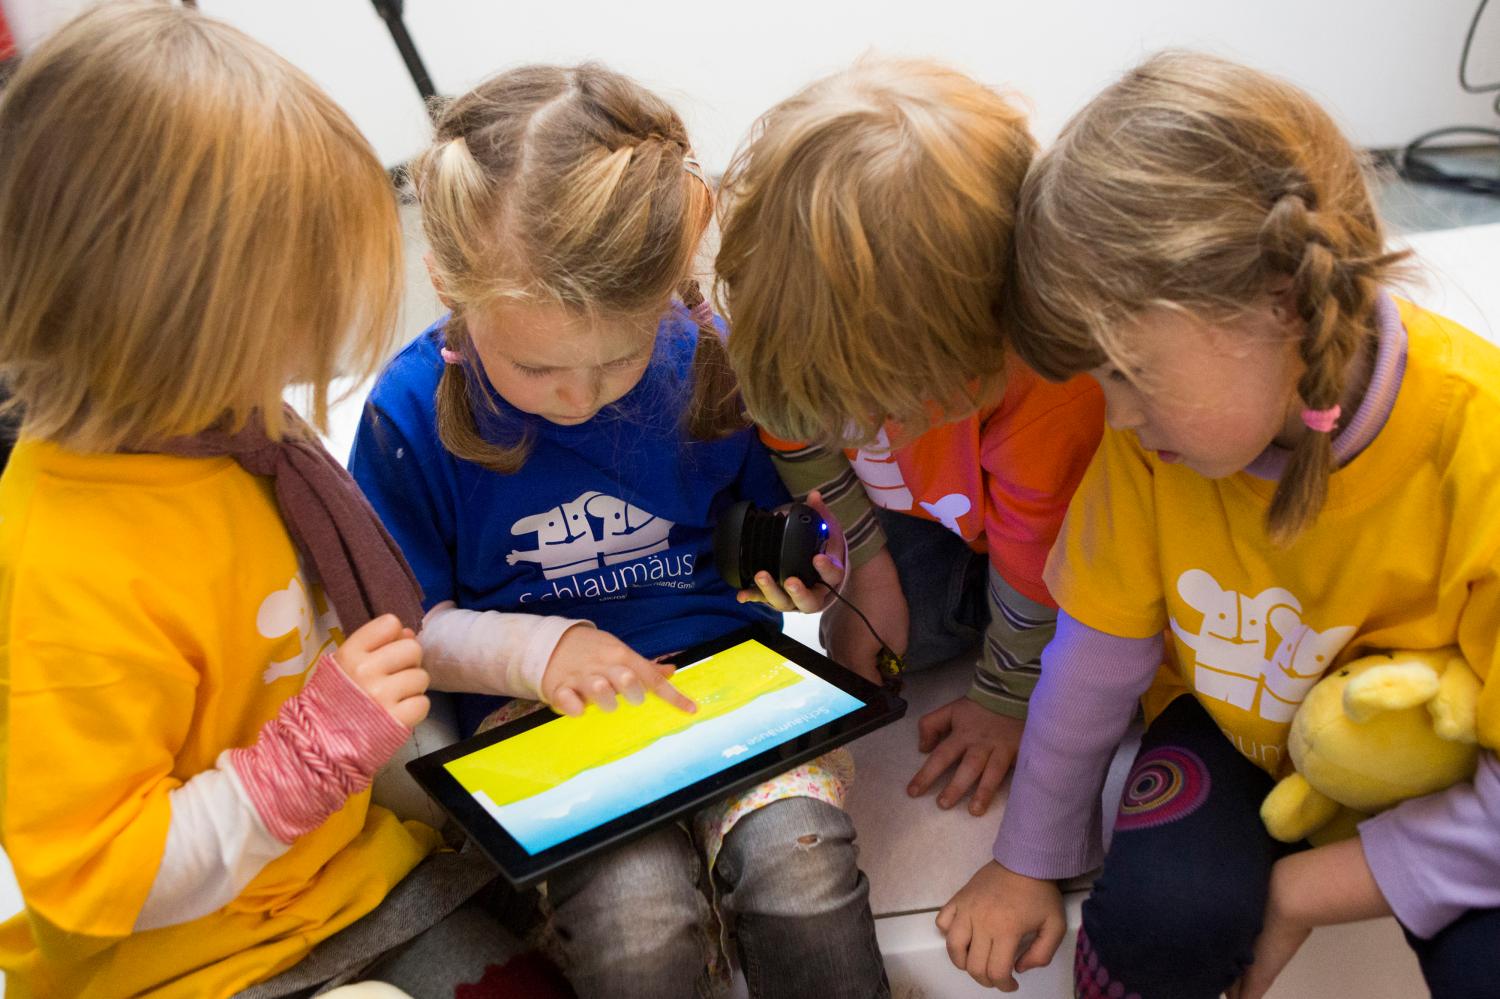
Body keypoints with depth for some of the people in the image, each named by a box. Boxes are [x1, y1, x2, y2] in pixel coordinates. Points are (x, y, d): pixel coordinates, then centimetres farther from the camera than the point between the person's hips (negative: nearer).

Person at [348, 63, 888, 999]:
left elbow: (776, 515, 16)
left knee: (800, 859, -25)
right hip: (543, 709, -1)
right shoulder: (412, 411, -8)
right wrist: (535, 646, -16)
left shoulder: (712, 359, -4)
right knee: (634, 920, -27)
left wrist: (800, 560, -5)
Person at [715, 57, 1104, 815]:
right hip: (910, 502, 3)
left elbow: (1039, 550, -26)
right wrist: (866, 562, -6)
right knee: (878, 638, -13)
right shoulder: (779, 288, -32)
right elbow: (795, 430, -10)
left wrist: (1007, 700, -13)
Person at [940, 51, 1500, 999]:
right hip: (1235, 728, 2)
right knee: (1159, 914, -24)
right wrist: (1030, 860, 1)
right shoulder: (1155, 431, -20)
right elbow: (1098, 651, -9)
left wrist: (1299, 889, -20)